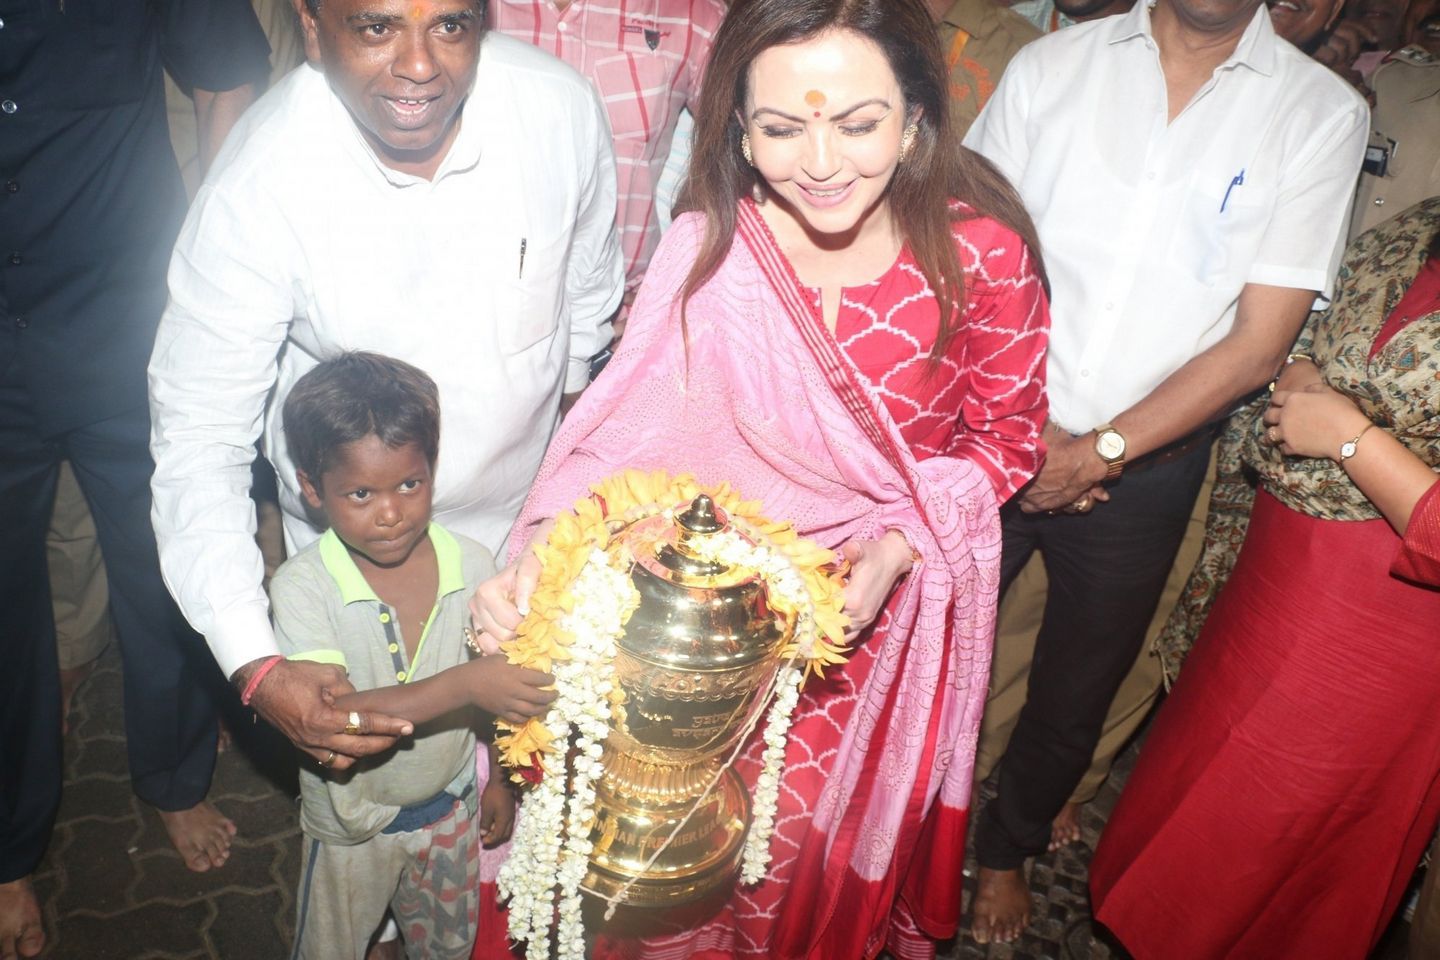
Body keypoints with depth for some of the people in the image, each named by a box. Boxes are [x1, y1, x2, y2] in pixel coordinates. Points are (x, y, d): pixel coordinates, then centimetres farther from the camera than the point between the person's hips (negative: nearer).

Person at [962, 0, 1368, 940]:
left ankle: (1009, 847, 44)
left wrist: (1097, 452, -13)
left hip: (1145, 470, 0)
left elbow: (1257, 342, -8)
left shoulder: (1323, 113, -4)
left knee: (1073, 699, 15)